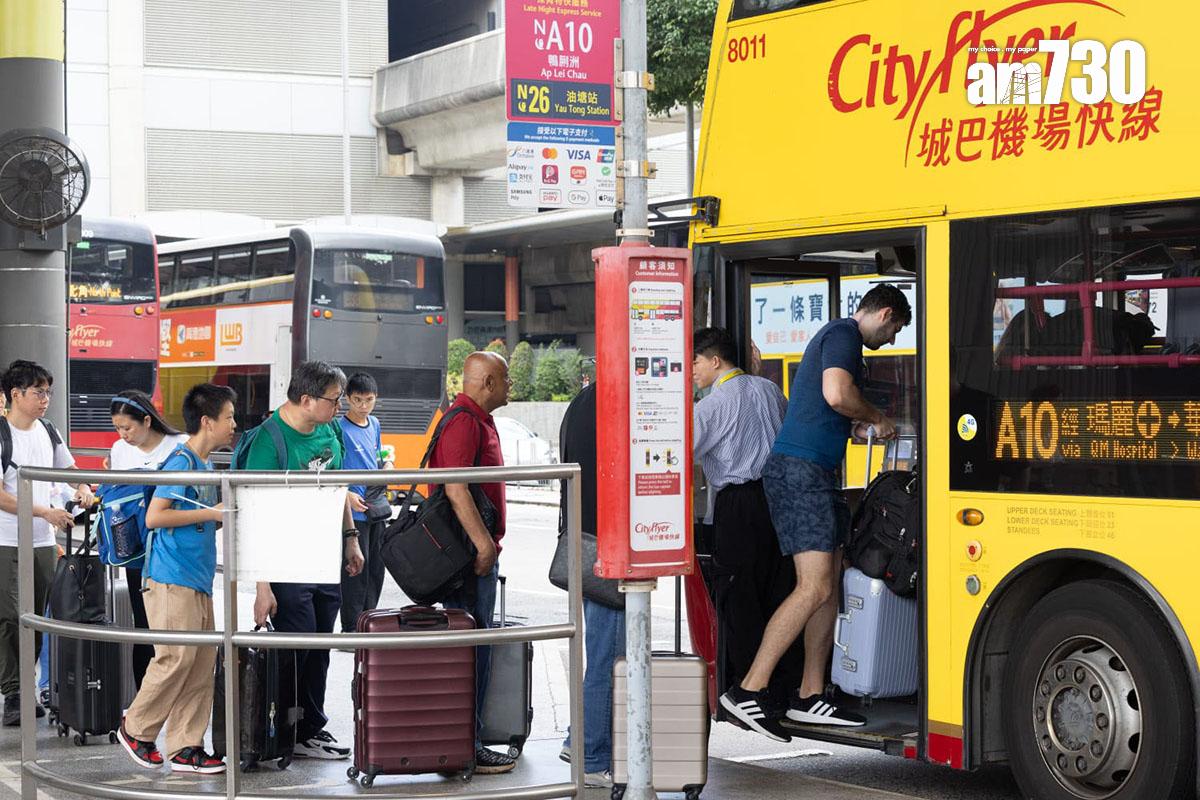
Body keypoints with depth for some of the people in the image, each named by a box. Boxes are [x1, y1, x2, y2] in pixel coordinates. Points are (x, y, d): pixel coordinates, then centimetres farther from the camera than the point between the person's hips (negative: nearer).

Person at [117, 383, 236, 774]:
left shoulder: (206, 465, 16)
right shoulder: (181, 461, -12)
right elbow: (155, 516, -18)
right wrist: (211, 513, -16)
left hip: (199, 580, 9)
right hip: (172, 578, -9)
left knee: (202, 664, 6)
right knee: (176, 658, -8)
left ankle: (186, 748, 9)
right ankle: (135, 730, 10)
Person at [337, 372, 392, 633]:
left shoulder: (374, 424, 11)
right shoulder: (340, 428, -12)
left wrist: (388, 463, 8)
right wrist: (348, 495, -25)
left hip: (377, 507, 8)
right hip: (354, 511, -8)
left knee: (376, 568, 13)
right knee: (356, 569, -6)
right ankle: (351, 628, 1)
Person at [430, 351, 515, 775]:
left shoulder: (479, 420, 19)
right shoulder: (462, 422, -15)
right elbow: (456, 488, -24)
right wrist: (484, 544, -25)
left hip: (479, 551, 11)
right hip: (470, 552, -11)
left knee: (476, 646, 13)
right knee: (469, 646, -8)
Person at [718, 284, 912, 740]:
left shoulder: (837, 336, 25)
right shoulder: (844, 334, -7)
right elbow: (837, 394, -23)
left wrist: (854, 424, 33)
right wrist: (877, 418, -7)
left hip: (816, 472, 11)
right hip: (800, 470, -11)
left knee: (830, 584, 10)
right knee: (814, 587, -16)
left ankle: (810, 697, 13)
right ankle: (749, 691, -18)